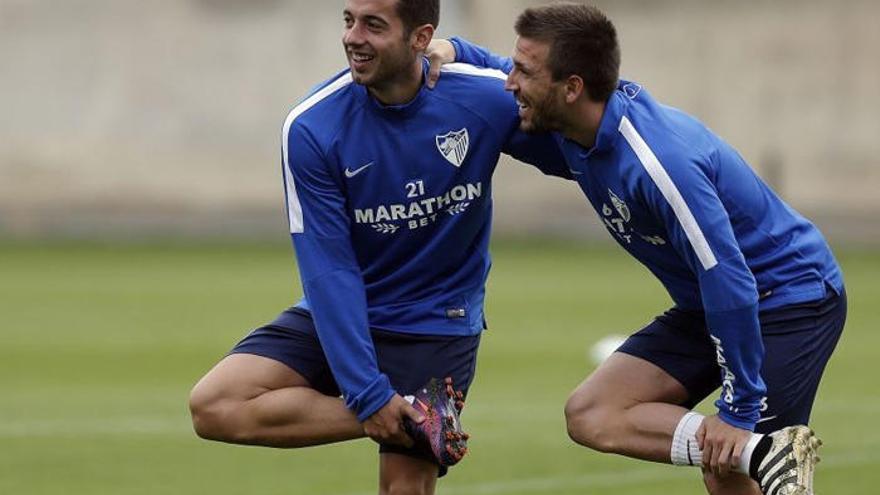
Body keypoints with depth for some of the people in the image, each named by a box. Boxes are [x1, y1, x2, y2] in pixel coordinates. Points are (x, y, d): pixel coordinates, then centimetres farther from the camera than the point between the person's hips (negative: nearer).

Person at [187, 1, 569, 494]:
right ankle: (414, 417, -16)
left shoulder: (491, 99, -16)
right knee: (214, 405, -19)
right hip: (336, 317, 1)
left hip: (437, 326, -1)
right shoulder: (311, 129, -17)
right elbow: (329, 272, -18)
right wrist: (366, 394, -23)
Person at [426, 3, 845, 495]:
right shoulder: (576, 127, -6)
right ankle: (763, 452, -14)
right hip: (707, 307, 9)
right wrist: (453, 50, -6)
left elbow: (730, 284, -31)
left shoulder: (661, 162, -32)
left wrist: (738, 412, -27)